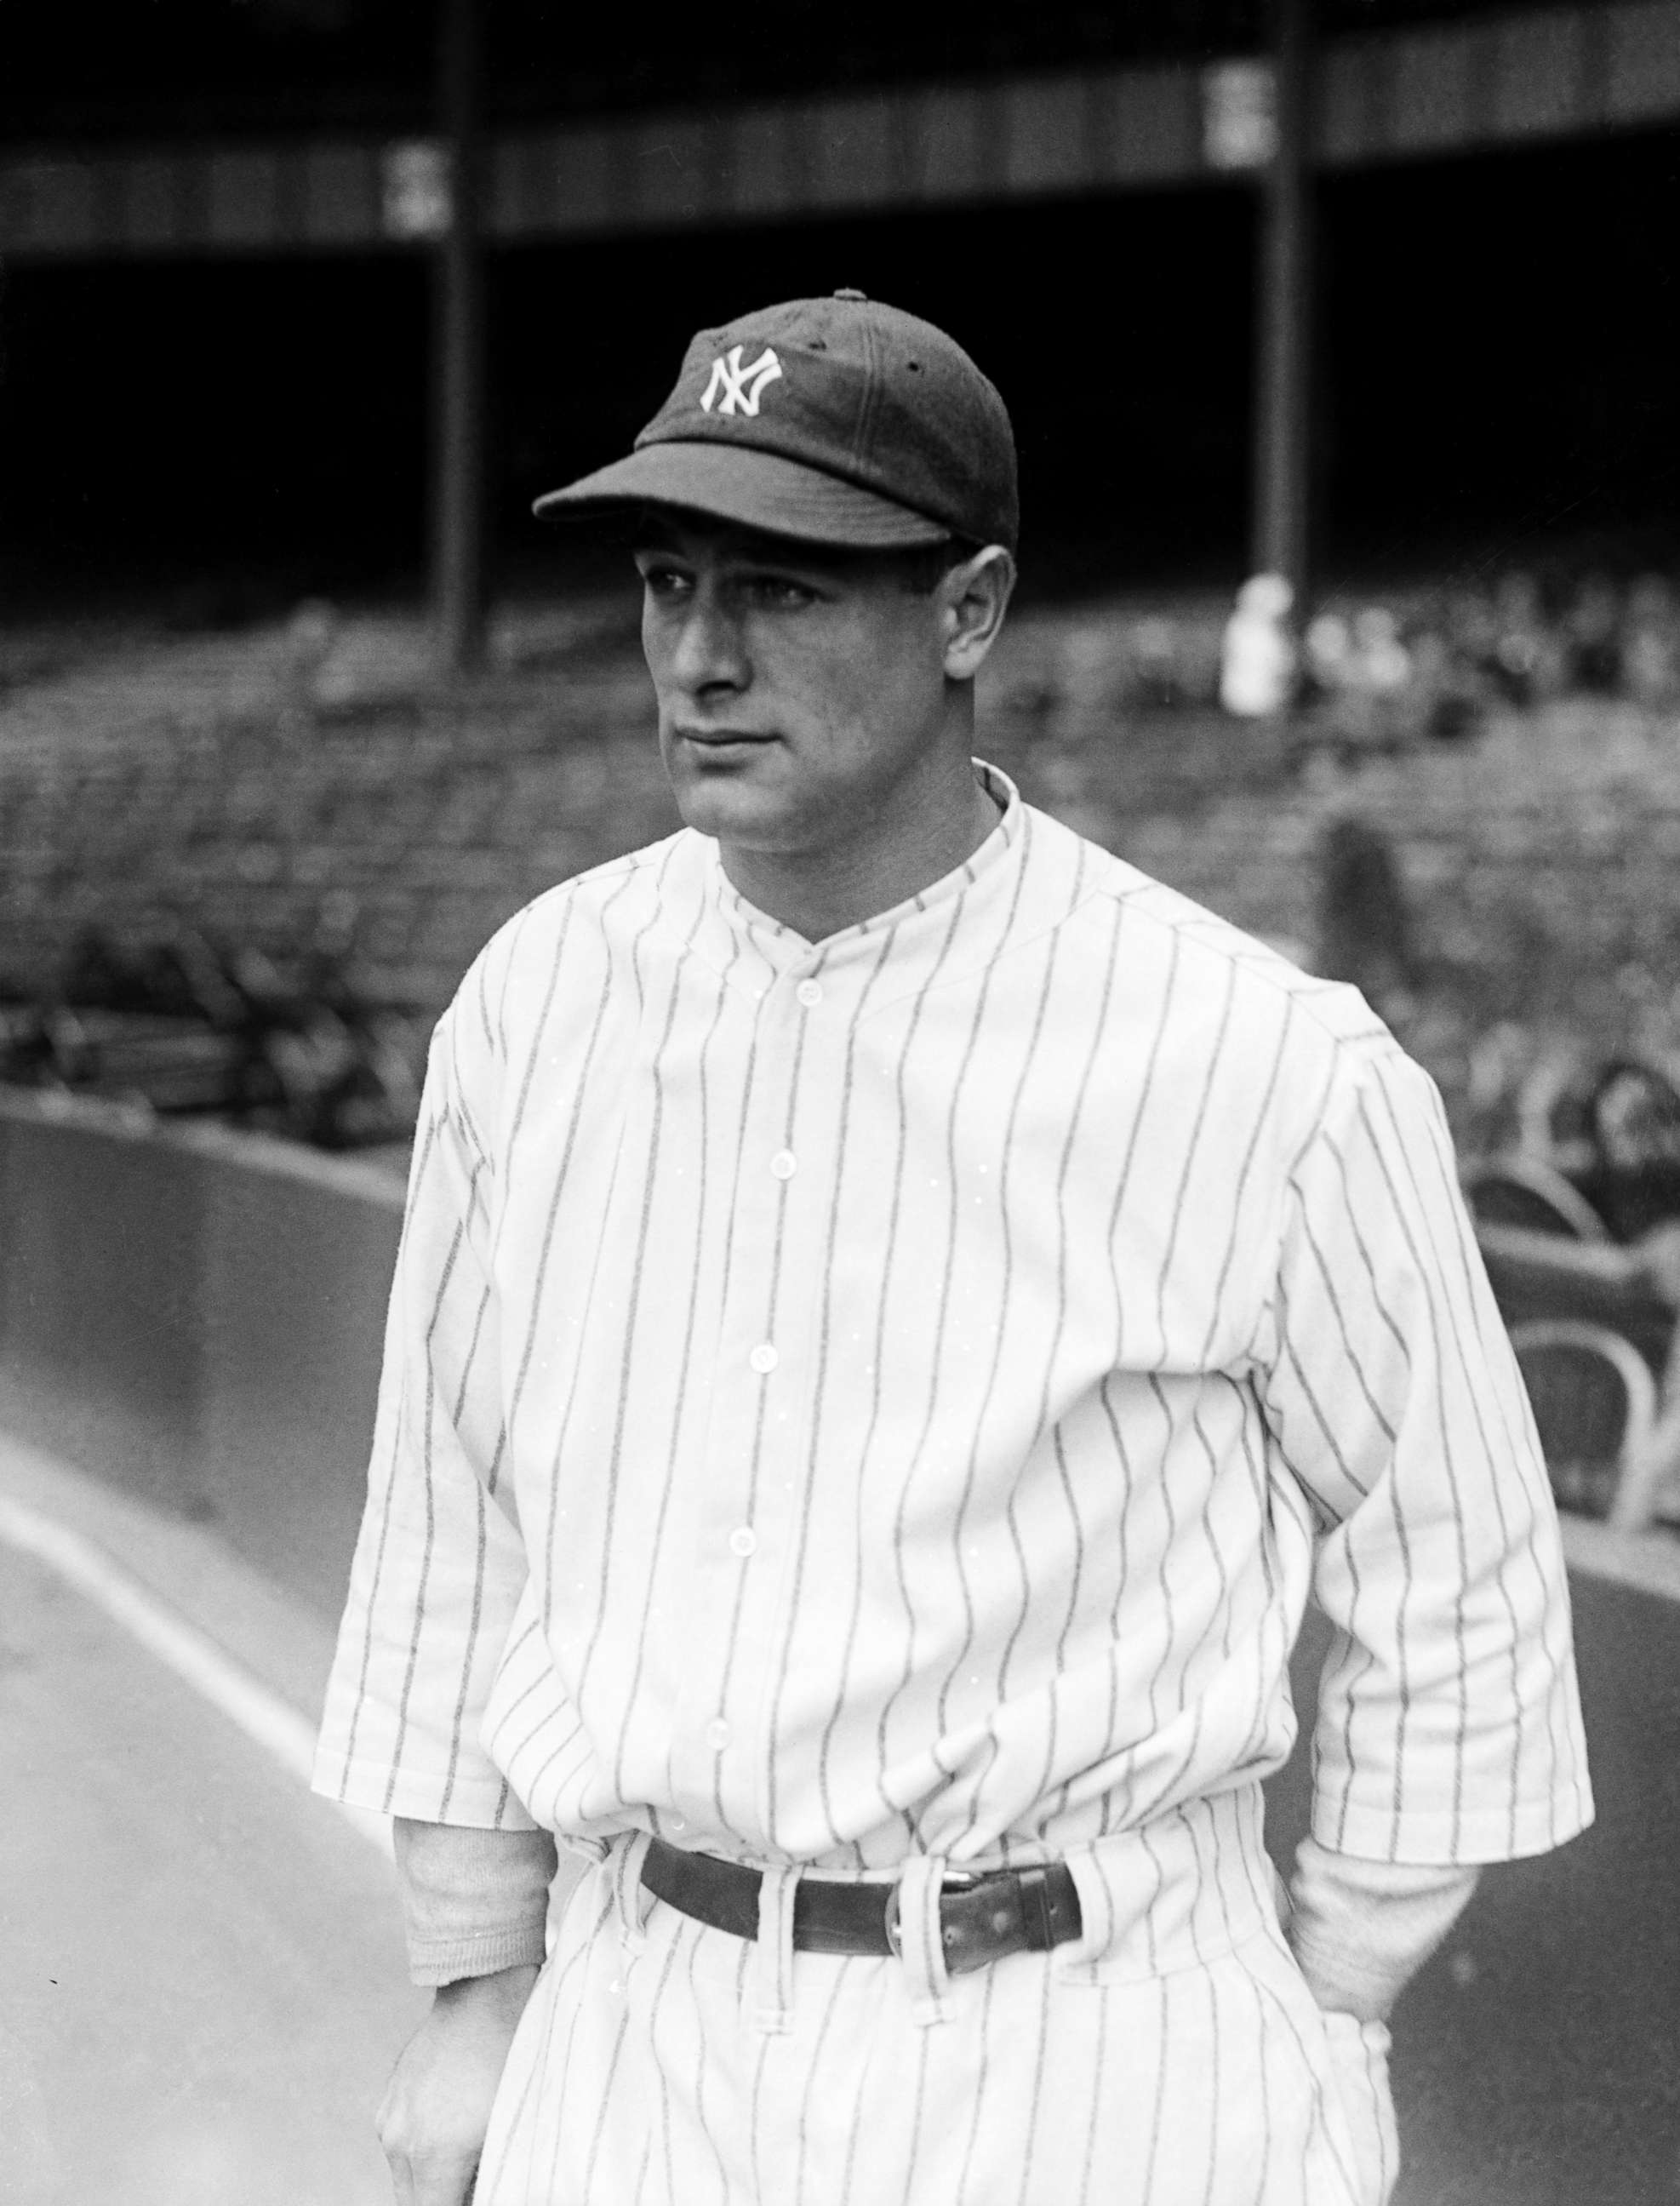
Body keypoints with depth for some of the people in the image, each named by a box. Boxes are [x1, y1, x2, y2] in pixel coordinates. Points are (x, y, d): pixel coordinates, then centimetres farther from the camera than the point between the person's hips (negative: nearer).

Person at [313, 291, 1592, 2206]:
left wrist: (1324, 2039, 1)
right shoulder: (534, 1001, 0)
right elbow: (453, 1523, 8)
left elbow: (1455, 1599, -2)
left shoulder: (1270, 1074, -13)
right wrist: (476, 1999, 8)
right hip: (632, 2038, 4)